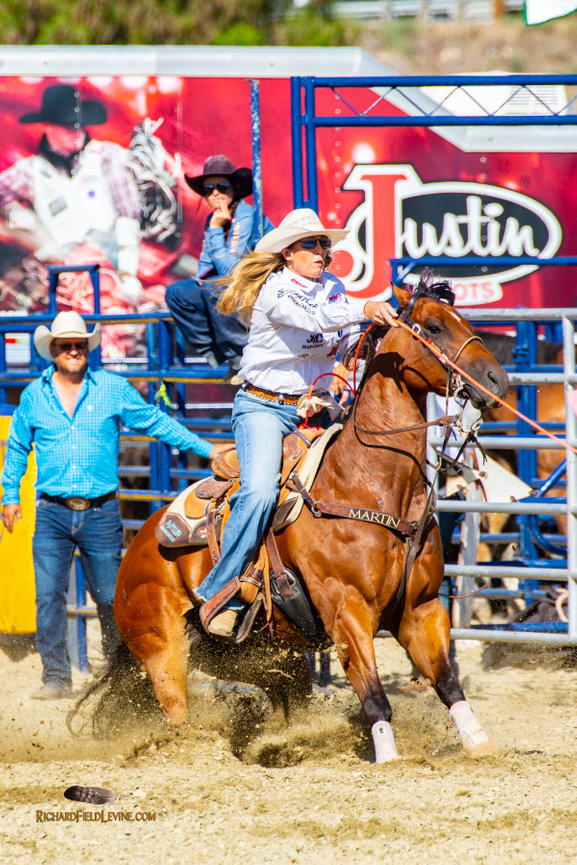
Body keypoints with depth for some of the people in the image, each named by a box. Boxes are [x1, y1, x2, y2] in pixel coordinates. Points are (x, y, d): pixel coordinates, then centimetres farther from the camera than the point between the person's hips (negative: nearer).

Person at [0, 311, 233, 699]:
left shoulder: (115, 389, 3)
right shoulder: (34, 395, 7)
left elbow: (157, 422, 7)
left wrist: (206, 449, 4)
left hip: (101, 512, 0)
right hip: (53, 513, 1)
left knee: (110, 598, 6)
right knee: (49, 596, -7)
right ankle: (56, 675, -2)